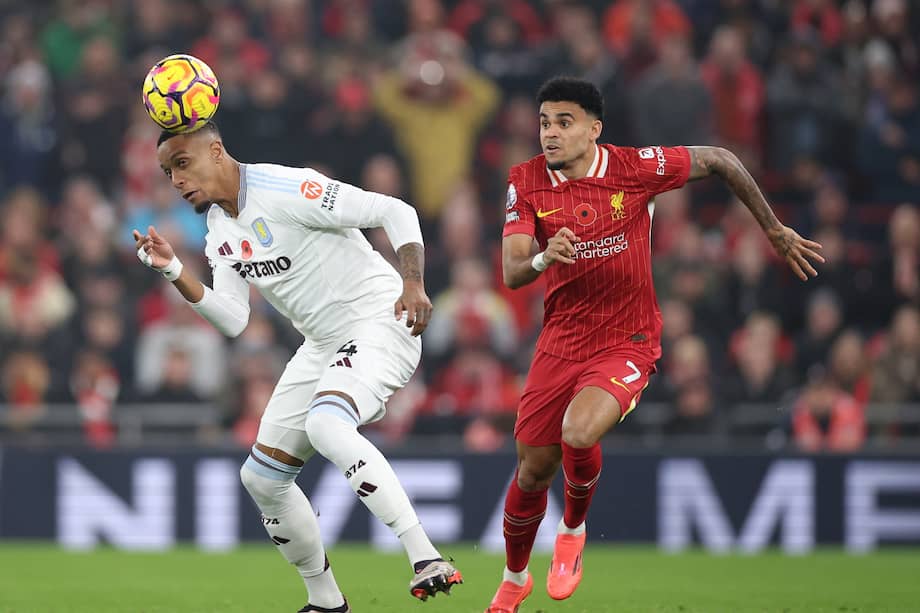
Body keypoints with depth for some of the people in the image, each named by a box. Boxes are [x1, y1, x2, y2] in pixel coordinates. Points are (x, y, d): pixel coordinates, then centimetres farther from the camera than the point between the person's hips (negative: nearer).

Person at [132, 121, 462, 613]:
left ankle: (426, 558, -39)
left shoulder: (283, 190, -18)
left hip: (378, 322, -10)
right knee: (261, 477, 8)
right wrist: (174, 271, -8)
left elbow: (395, 212, -19)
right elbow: (233, 321, 3)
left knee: (325, 424, -37)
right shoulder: (219, 230, 9)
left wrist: (412, 283, -32)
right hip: (323, 345, 10)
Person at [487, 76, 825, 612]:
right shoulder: (526, 183, -8)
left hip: (628, 342, -3)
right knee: (533, 467, 5)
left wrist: (775, 230, 8)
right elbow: (511, 273, -15)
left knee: (578, 433, -29)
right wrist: (543, 258, -39)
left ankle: (574, 529, 3)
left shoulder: (636, 168, -13)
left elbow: (718, 161, 1)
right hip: (562, 342, 3)